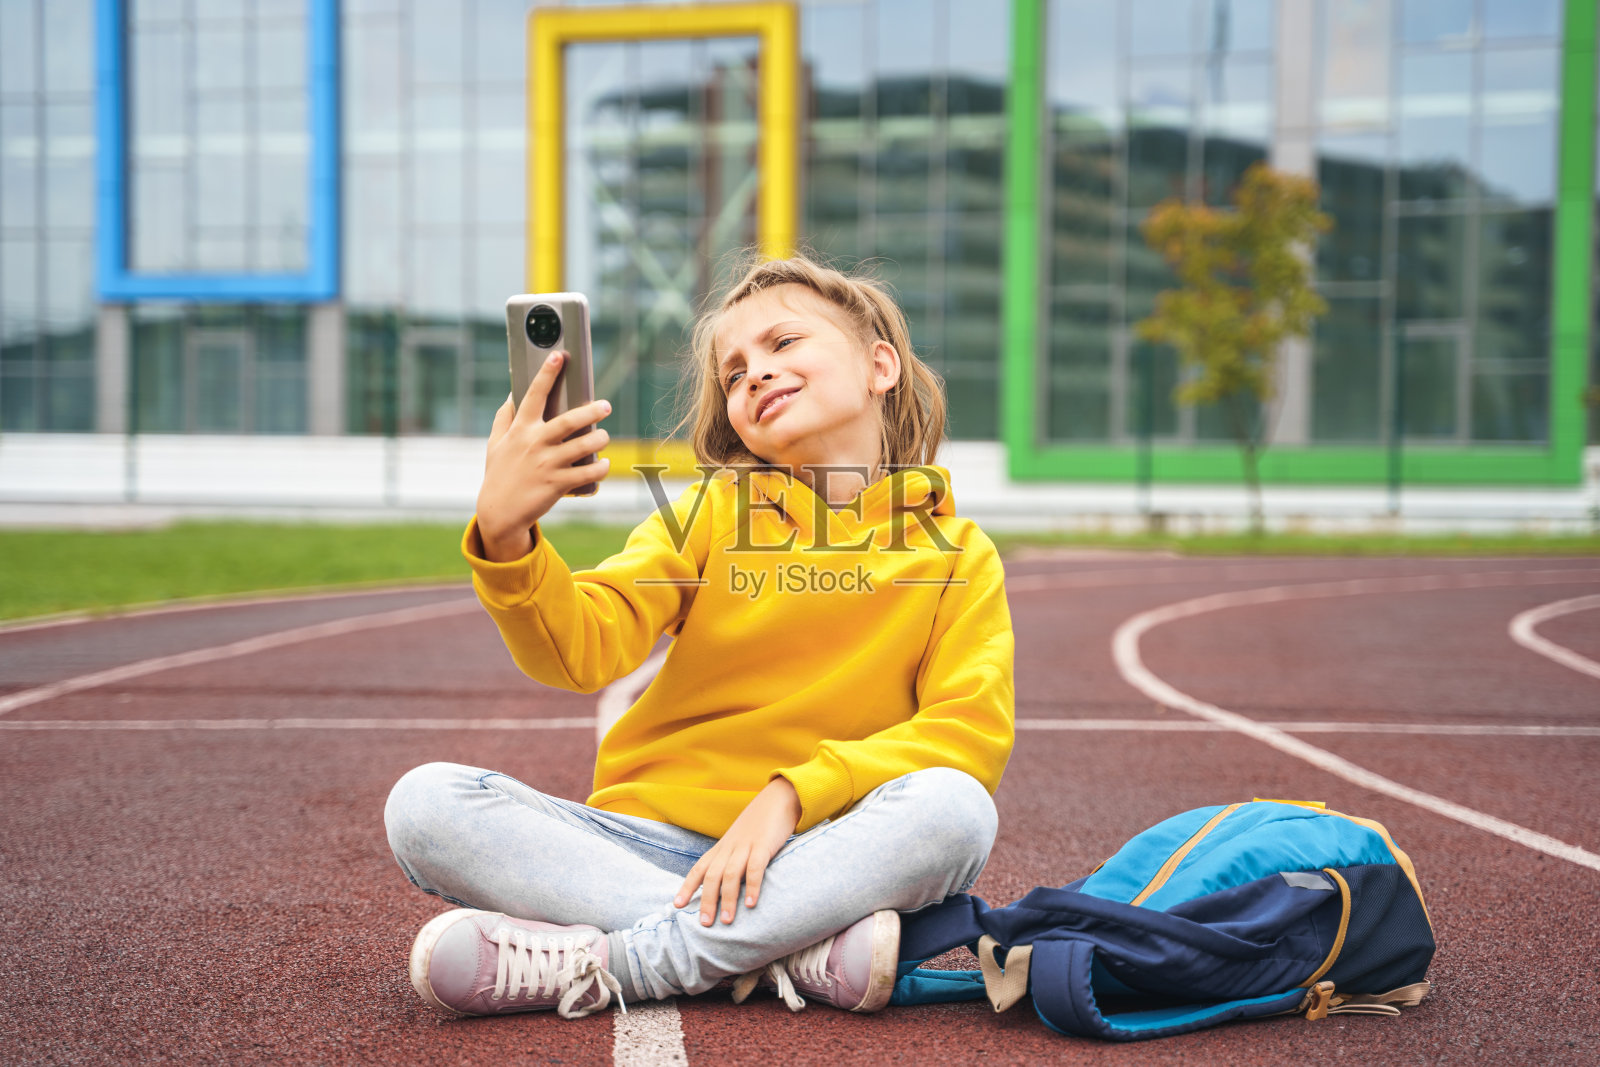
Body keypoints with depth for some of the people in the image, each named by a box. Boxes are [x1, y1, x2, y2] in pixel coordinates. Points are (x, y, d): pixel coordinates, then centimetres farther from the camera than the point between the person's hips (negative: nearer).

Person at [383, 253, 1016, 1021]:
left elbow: (972, 732, -7)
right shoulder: (714, 510, 9)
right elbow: (581, 649, -7)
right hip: (650, 847, 2)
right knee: (424, 805, -21)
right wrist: (503, 538, -27)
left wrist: (793, 794, -19)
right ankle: (799, 953, -28)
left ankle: (594, 965, -27)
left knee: (955, 809, -32)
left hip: (813, 863, -1)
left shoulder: (957, 556, 6)